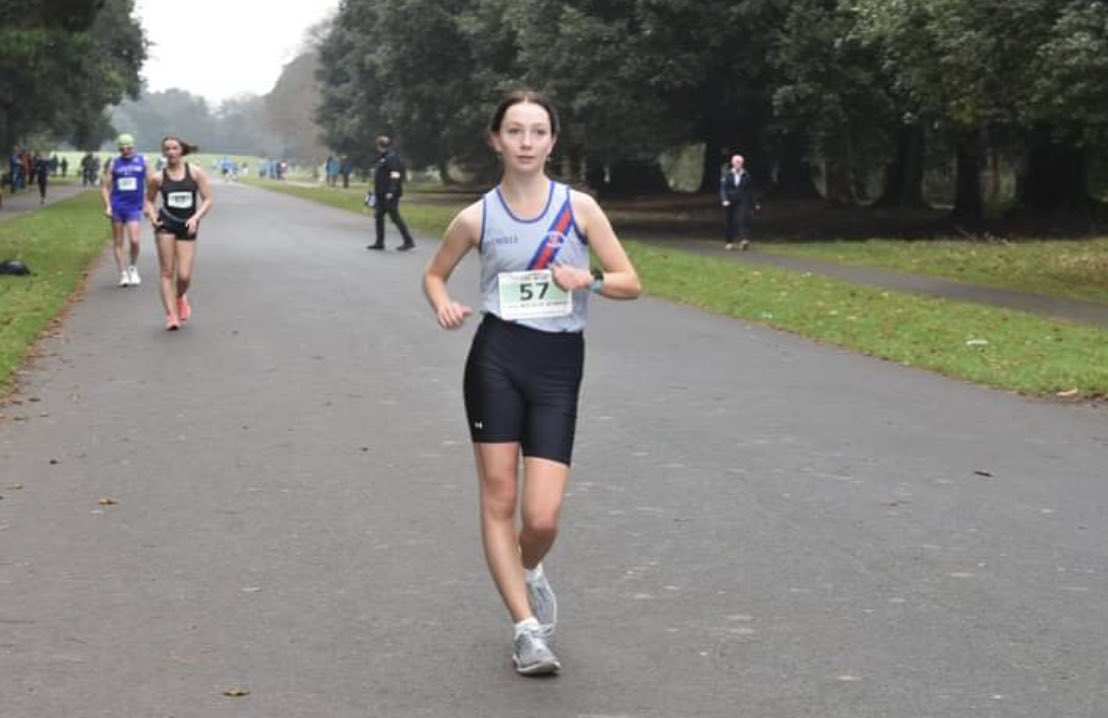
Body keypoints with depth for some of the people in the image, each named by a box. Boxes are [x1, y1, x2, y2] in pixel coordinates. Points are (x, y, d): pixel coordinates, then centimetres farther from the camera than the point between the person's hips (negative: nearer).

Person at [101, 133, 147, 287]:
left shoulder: (142, 161, 5)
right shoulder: (113, 163, 5)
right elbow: (105, 186, 6)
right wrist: (107, 206, -4)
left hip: (134, 207, -1)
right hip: (117, 206, 1)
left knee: (134, 240, -13)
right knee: (119, 242, 4)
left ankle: (133, 268, 11)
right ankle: (123, 274, 13)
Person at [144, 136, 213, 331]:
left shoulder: (196, 172, 0)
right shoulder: (158, 178, 1)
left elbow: (207, 200, 0)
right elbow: (149, 200, 15)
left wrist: (196, 218, -15)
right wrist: (152, 215, -5)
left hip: (187, 227, 0)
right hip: (166, 225, 0)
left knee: (184, 276, -3)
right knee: (167, 273, -6)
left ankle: (180, 297, 32)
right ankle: (171, 315, -1)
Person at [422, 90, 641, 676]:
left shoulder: (580, 207, 1)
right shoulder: (477, 217, 1)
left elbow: (630, 283, 4)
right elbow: (434, 274, 16)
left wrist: (590, 280, -16)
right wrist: (443, 306, -6)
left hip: (558, 366, 0)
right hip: (497, 358, 0)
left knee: (542, 517, -6)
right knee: (498, 500, -1)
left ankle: (529, 570, 31)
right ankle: (527, 628, 11)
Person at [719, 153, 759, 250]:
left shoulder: (746, 176, 2)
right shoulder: (727, 175, 1)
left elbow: (751, 191, 8)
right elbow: (723, 189, -3)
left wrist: (752, 205, 11)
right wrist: (724, 200, -20)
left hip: (742, 202, -1)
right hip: (729, 202, 1)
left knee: (743, 219, -18)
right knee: (730, 223, 7)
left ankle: (744, 240, -27)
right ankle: (728, 242, 23)